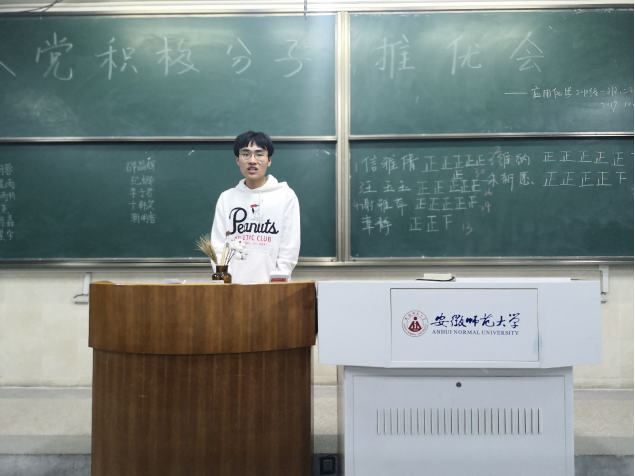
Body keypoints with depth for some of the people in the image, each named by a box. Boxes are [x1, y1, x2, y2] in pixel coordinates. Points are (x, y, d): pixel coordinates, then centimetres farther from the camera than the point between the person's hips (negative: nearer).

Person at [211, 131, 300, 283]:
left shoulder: (286, 196, 2)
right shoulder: (226, 198, 9)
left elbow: (290, 247, -2)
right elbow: (218, 246, 5)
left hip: (270, 284, -2)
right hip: (234, 284, 2)